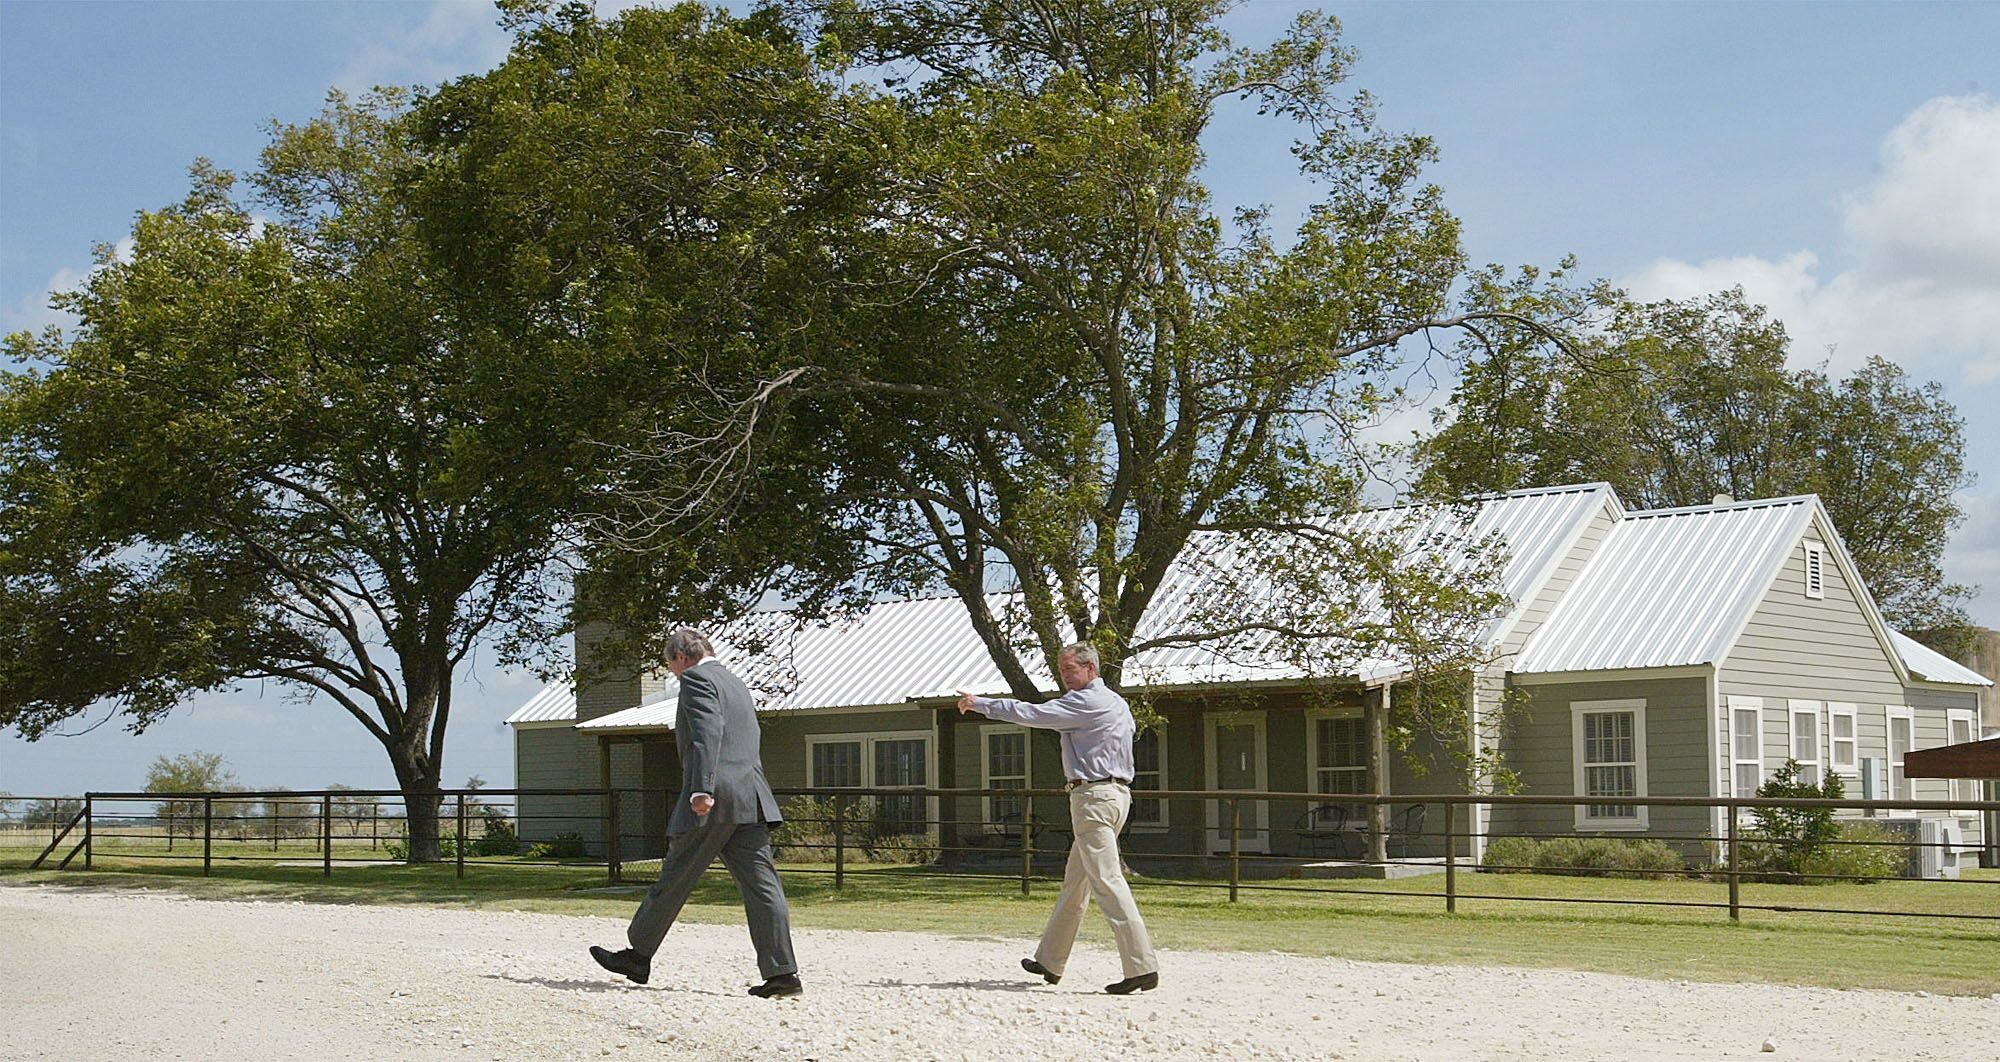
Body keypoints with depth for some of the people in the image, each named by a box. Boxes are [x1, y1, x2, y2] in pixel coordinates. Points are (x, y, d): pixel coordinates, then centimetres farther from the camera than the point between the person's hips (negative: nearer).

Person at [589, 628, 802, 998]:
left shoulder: (696, 679, -2)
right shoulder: (737, 685, 25)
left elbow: (708, 733, -17)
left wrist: (702, 790, -25)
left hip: (712, 803, -8)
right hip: (752, 800, 8)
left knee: (674, 879, 6)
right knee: (760, 885, 0)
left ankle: (638, 956, 19)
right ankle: (782, 973, -7)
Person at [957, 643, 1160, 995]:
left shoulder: (1086, 702, -12)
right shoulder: (1117, 703, 17)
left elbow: (1031, 714, -12)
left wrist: (980, 704, -3)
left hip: (1093, 796, -10)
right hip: (1117, 792, 10)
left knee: (1107, 881, -14)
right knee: (1075, 882, 16)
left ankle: (1142, 967, -20)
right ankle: (1051, 961, 25)